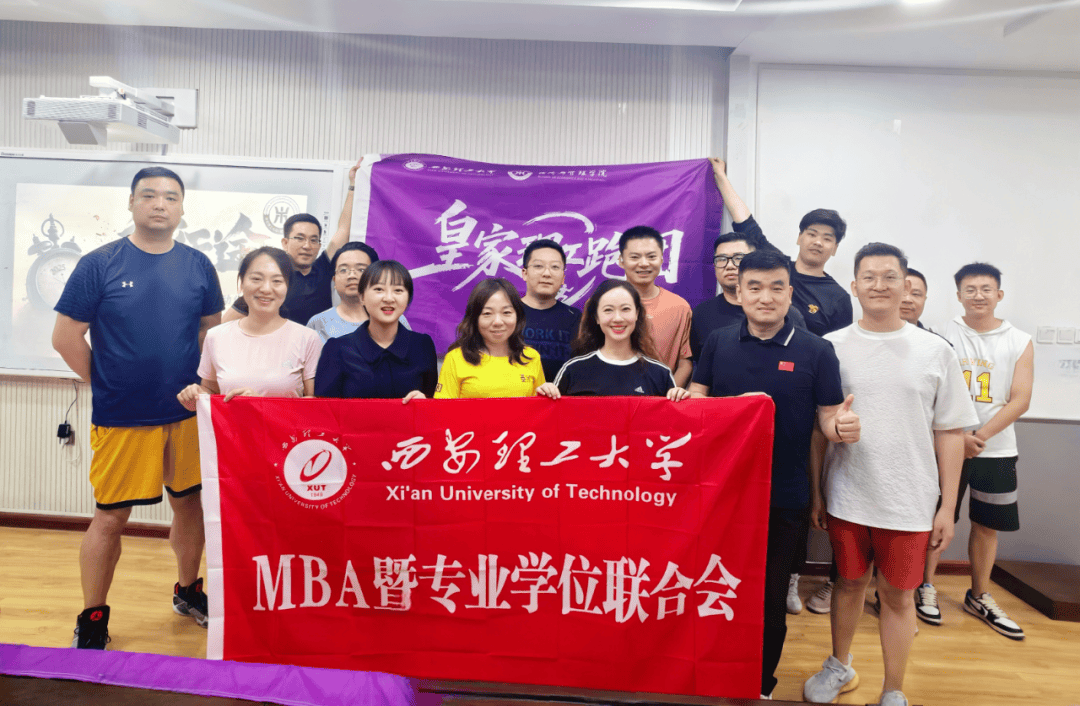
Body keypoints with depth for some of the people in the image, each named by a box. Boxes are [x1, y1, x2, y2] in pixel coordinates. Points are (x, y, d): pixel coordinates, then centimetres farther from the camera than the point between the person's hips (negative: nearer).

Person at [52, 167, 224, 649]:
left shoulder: (198, 266, 4)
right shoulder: (100, 264, -5)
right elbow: (66, 336, -3)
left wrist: (199, 384, 3)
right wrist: (107, 386, -1)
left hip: (188, 413, 3)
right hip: (122, 419, -3)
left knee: (190, 504, 14)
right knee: (110, 518, 5)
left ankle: (188, 592, 36)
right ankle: (92, 620, 24)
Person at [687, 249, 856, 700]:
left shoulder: (816, 350, -5)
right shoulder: (718, 342, 1)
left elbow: (830, 418, -4)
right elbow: (696, 403, 4)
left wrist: (842, 427, -27)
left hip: (783, 498, -1)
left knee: (770, 598, 13)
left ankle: (761, 686, 35)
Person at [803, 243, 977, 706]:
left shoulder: (934, 351, -2)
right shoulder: (832, 347, -1)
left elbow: (950, 433, 1)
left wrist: (947, 507, -1)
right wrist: (814, 490, 2)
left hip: (909, 504, 0)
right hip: (845, 497, 1)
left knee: (898, 596, 10)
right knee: (849, 583, 16)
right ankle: (839, 666, 39)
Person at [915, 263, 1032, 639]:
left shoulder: (1020, 342, 3)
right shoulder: (942, 336, -2)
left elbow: (1020, 400, -3)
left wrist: (981, 435, -16)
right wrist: (959, 435, -17)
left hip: (997, 450, 2)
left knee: (987, 524, 11)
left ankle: (979, 597, 27)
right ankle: (926, 586, 22)